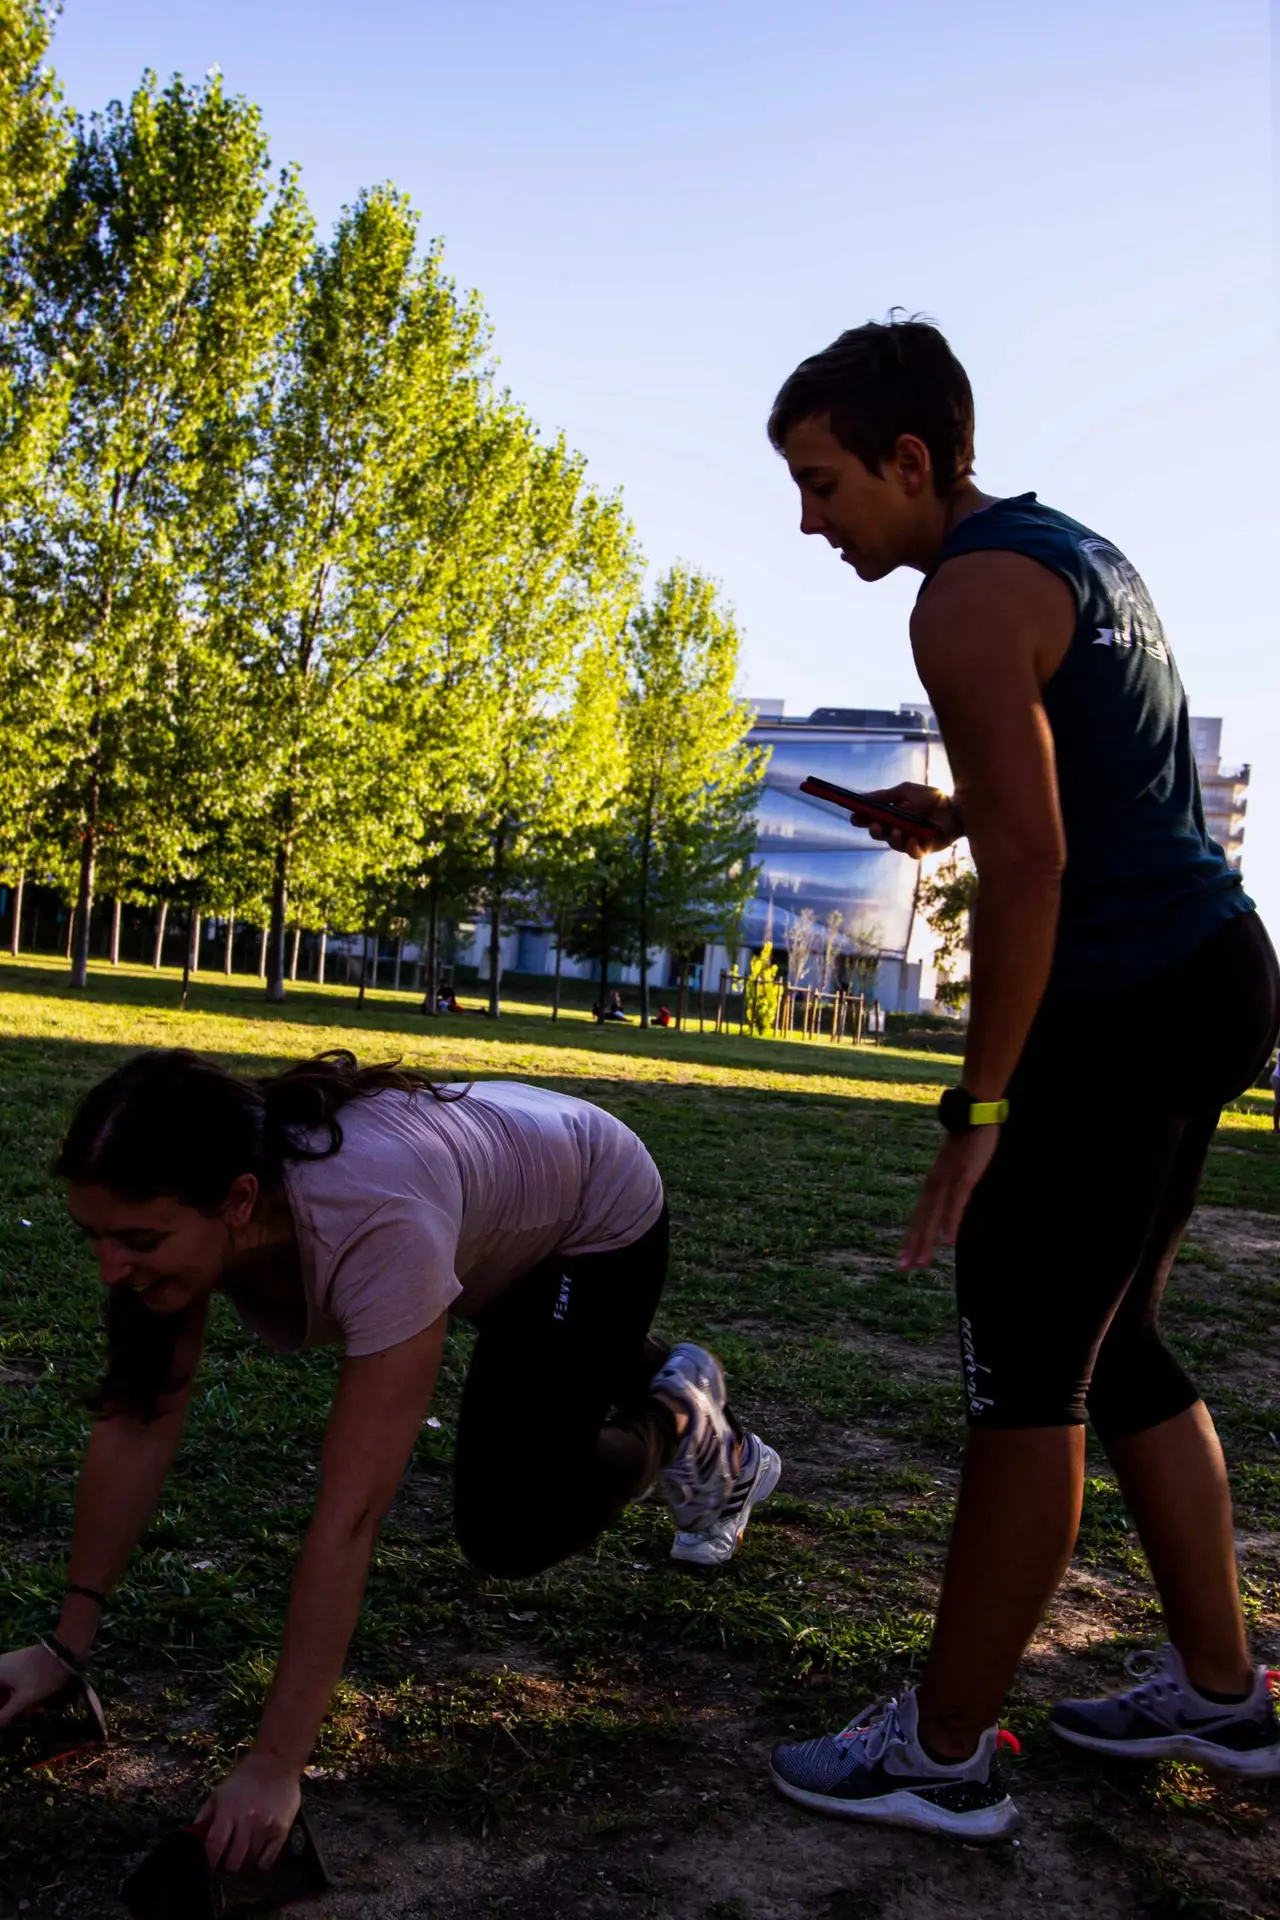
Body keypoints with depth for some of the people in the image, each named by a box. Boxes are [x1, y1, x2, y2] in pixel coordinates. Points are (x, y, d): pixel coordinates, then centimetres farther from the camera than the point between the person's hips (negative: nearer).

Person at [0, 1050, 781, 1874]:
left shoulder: (379, 1223, -47)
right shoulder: (185, 1202, -29)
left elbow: (350, 1515, -46)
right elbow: (138, 1423, -21)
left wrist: (275, 1766, -44)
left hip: (599, 1214, -6)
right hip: (511, 1212, 6)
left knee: (507, 1529, -10)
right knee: (555, 1379, 33)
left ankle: (679, 1426, 18)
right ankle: (728, 1459, 63)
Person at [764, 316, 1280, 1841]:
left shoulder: (972, 594, -14)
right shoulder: (1078, 552, 17)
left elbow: (1028, 868, -22)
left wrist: (978, 1109, -19)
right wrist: (958, 814, 16)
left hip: (1127, 1005, -10)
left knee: (1026, 1375, -4)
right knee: (1113, 1353, 17)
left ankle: (942, 1754, 7)